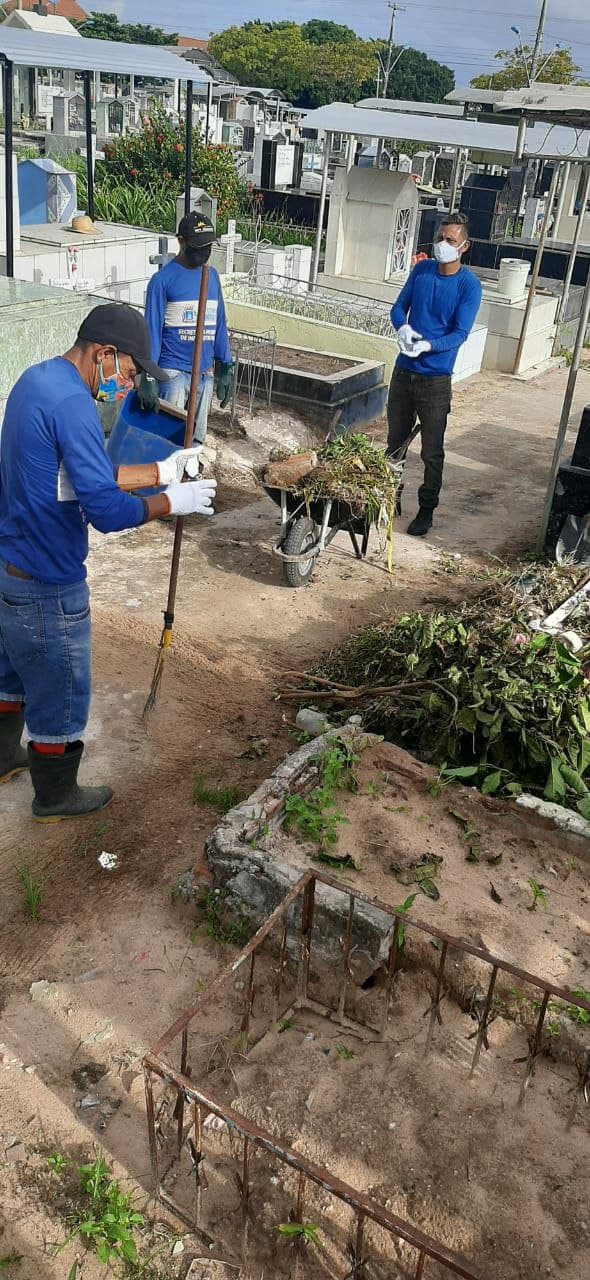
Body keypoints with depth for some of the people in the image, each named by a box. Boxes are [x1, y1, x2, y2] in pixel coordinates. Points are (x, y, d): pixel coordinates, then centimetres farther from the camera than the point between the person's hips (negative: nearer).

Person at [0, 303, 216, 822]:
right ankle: (56, 796, 31)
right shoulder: (72, 403, -26)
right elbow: (107, 510, -30)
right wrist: (173, 501, -14)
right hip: (46, 584, -10)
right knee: (60, 693, 11)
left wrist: (162, 471, 8)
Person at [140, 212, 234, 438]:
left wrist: (226, 367, 12)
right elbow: (152, 330, -10)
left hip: (205, 374, 6)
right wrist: (148, 378, -16)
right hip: (173, 374, -5)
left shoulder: (212, 275, 11)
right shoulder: (163, 279, -7)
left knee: (197, 440, 11)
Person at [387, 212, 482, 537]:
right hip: (404, 371, 5)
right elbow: (399, 306, 8)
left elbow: (460, 332, -15)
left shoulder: (469, 285, -11)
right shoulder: (421, 270, 3)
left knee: (432, 451, 4)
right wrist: (402, 328, -15)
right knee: (395, 442, 14)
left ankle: (426, 510, 17)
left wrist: (428, 346, -32)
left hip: (436, 378, -4)